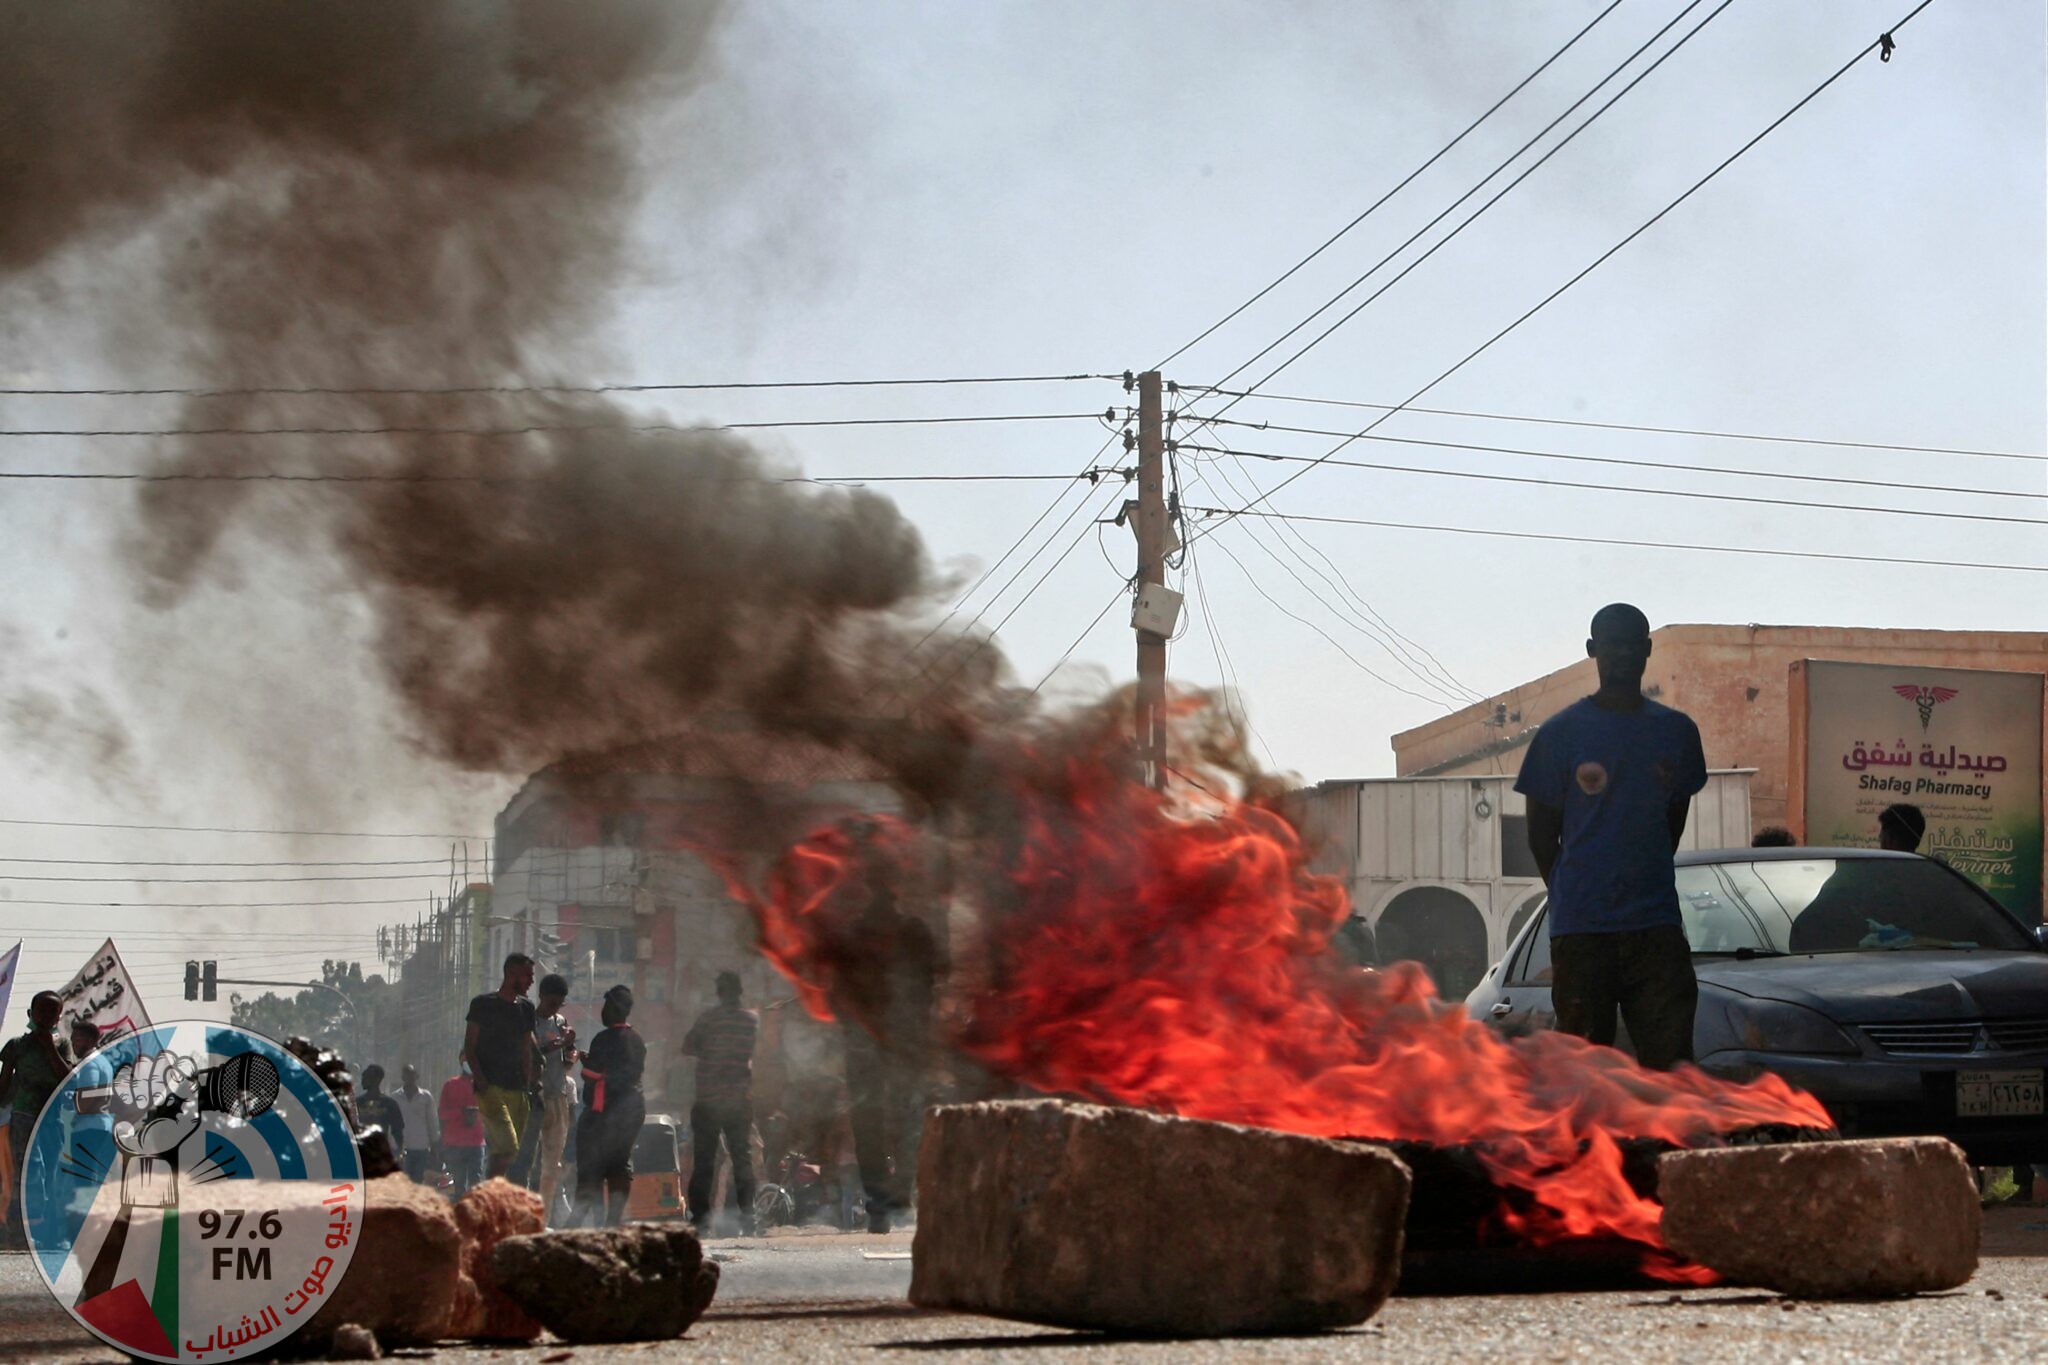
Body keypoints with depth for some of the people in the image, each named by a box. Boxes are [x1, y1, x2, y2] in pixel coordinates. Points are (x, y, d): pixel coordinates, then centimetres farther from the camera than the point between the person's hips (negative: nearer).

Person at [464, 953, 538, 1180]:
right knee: (508, 1148, -19)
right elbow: (469, 1047, -3)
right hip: (491, 1087, -6)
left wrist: (528, 1087, 13)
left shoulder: (526, 1008, 16)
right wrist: (481, 1083, -13)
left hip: (516, 1088, 6)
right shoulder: (483, 1004, -1)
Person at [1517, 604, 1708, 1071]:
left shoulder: (1677, 731, 10)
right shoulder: (1562, 732, 1)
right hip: (1581, 928, -2)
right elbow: (1541, 832, 8)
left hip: (1656, 926, 2)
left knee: (1671, 1057, -7)